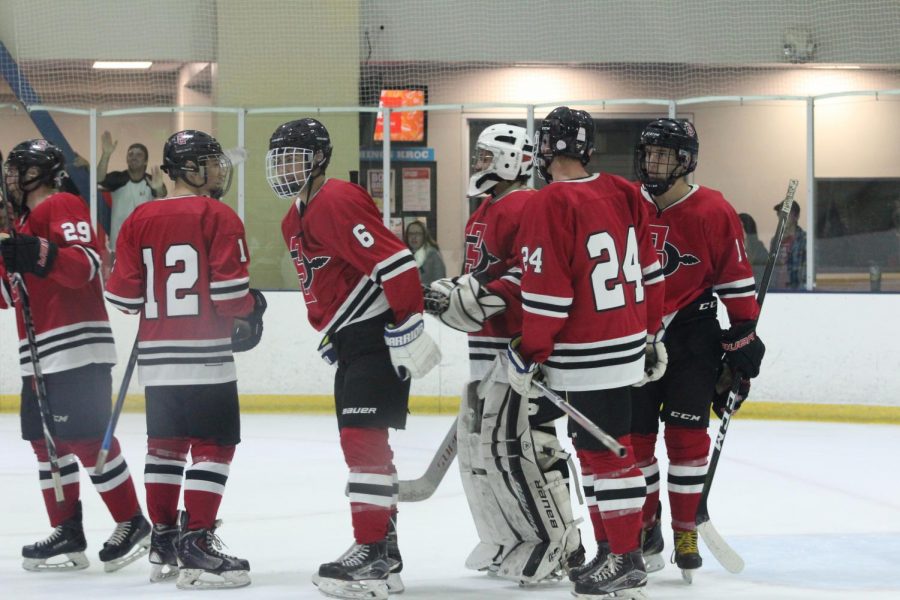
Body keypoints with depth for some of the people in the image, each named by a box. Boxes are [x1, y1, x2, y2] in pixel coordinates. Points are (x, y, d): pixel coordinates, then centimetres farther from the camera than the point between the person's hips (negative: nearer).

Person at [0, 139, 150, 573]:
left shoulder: (62, 207, -7)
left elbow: (84, 265, -21)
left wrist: (40, 254, -35)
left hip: (76, 349, -10)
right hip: (39, 354, 10)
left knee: (85, 438, -12)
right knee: (47, 441, 8)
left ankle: (132, 524, -4)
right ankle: (67, 533, 12)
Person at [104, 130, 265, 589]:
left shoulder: (140, 219, 6)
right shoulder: (216, 216, -9)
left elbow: (123, 293, 5)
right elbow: (230, 288, -14)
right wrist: (251, 309, 7)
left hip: (156, 355, 6)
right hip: (205, 355, -6)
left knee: (165, 443, 17)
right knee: (213, 446, -2)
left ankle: (163, 542, 23)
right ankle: (196, 547, -8)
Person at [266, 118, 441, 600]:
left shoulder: (337, 202, -16)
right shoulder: (295, 220, 17)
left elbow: (394, 262, -24)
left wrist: (407, 327, -26)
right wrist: (328, 337, 25)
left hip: (379, 334, -11)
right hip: (349, 339, 11)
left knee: (363, 438, -15)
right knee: (361, 442, 12)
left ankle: (372, 553, -15)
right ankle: (384, 549, 18)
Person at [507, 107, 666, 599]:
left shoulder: (551, 204, -16)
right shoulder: (621, 194, 7)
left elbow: (548, 294, -18)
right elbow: (649, 272, 13)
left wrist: (528, 354, -9)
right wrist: (650, 335, 23)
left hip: (588, 356, -8)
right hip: (628, 345, 8)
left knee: (607, 453, -3)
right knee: (594, 448, 17)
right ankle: (609, 548, 23)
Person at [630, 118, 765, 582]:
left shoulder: (714, 213, -10)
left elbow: (736, 280, -3)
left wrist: (743, 337, -3)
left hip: (692, 334, -3)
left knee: (687, 434, -3)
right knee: (634, 434, 2)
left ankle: (686, 532, 7)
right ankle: (646, 528, 16)